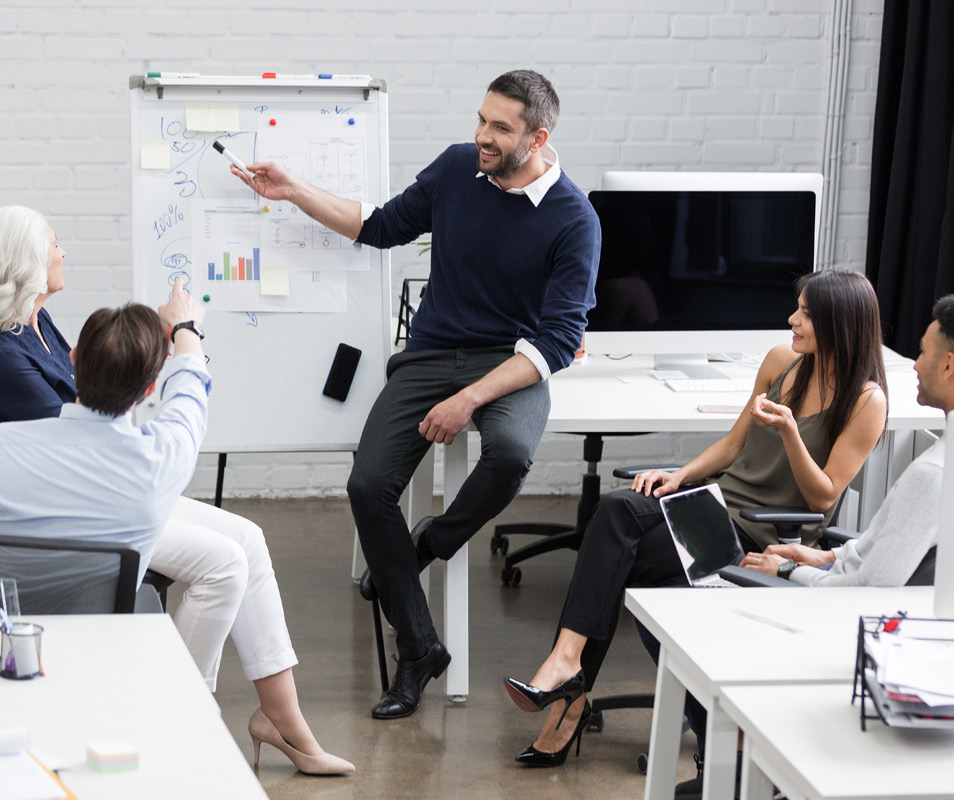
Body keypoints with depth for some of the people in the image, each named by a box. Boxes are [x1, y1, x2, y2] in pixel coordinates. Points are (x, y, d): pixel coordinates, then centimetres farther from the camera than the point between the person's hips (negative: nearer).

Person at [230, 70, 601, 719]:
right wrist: (293, 191, 10)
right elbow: (382, 227, 19)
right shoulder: (456, 168, 4)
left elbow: (560, 339, -14)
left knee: (510, 452, -38)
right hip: (431, 354, 4)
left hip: (514, 363, -3)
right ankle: (419, 650, -4)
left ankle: (431, 544, -3)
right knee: (369, 485, -19)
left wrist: (470, 399, -24)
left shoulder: (573, 220, -10)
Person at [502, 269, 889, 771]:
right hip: (720, 501, 6)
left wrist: (788, 430, -22)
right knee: (617, 507, -24)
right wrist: (681, 475, 3)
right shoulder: (782, 361, 9)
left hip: (765, 538, -6)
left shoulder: (867, 401, -8)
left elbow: (823, 497, -8)